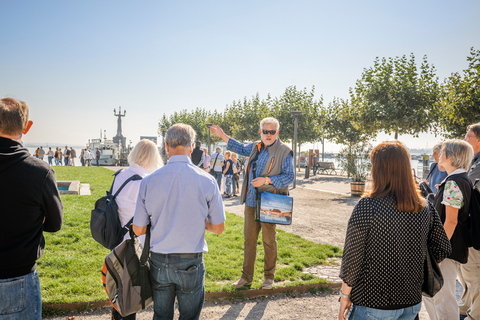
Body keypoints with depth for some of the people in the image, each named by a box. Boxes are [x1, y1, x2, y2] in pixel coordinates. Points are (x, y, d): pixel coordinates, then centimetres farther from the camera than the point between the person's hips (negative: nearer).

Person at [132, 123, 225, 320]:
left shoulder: (149, 181, -8)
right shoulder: (206, 180, -11)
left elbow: (138, 230, -2)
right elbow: (218, 228, -3)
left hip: (159, 261, 2)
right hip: (191, 262, -1)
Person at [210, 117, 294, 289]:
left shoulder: (284, 152, -7)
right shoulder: (255, 147, 11)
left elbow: (289, 176, -10)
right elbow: (240, 148, 31)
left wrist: (266, 180, -18)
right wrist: (223, 136, 27)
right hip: (251, 201, 6)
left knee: (269, 240, 4)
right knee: (249, 239, 11)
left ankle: (269, 277, 21)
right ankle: (246, 276, 23)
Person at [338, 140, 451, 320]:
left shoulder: (367, 206, -19)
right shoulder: (425, 209, -4)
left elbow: (352, 258, -15)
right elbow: (442, 250, 5)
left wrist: (345, 295, -4)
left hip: (373, 306, -5)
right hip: (413, 303, 5)